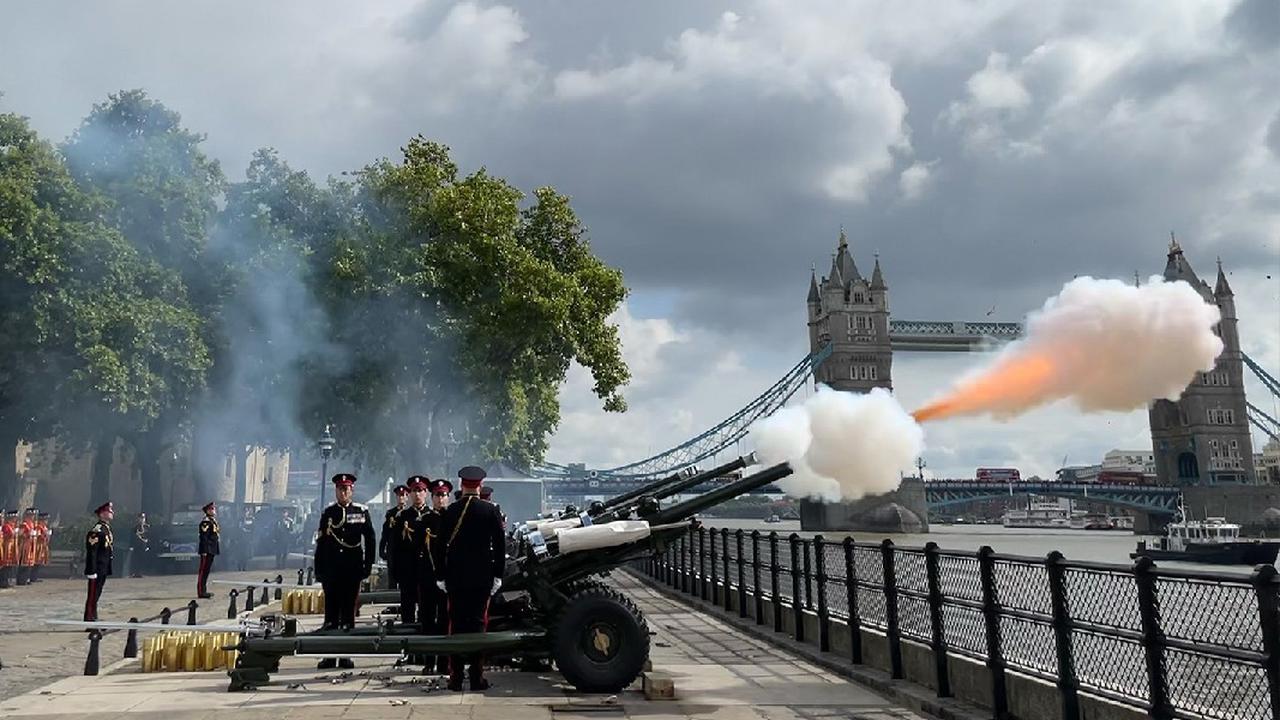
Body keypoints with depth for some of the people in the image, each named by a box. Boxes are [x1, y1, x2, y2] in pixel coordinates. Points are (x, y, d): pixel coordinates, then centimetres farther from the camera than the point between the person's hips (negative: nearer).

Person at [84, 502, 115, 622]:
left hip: (104, 570, 9)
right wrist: (91, 571, -21)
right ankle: (89, 621, 2)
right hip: (97, 570, -9)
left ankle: (93, 619, 23)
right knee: (93, 596, -3)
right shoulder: (97, 530, -17)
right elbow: (91, 552, -20)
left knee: (97, 595, 16)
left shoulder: (107, 528, 13)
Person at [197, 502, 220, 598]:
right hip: (207, 550, -10)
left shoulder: (213, 520, 16)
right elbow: (203, 536, -18)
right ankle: (201, 592, -4)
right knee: (203, 570, -6)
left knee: (207, 570, 14)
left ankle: (204, 591, 21)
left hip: (212, 550, 10)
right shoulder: (205, 521, -14)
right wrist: (204, 551, -21)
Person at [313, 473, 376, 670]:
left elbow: (370, 540, 4)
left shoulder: (361, 512, 2)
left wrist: (368, 565, -1)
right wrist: (319, 570, 5)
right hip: (331, 570, 1)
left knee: (348, 613, 4)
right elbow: (320, 543, 9)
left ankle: (346, 655, 10)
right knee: (331, 613, 3)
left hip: (352, 570, -1)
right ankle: (329, 655, 8)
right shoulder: (328, 513, 7)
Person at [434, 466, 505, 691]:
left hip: (455, 577, 1)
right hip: (482, 577, -1)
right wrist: (498, 575, 4)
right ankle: (477, 677, 5)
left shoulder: (450, 512, -1)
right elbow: (500, 544, -2)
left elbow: (440, 546, 0)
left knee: (456, 624, 6)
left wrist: (441, 576, 7)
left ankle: (455, 677, 8)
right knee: (478, 624, 4)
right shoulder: (490, 511, -3)